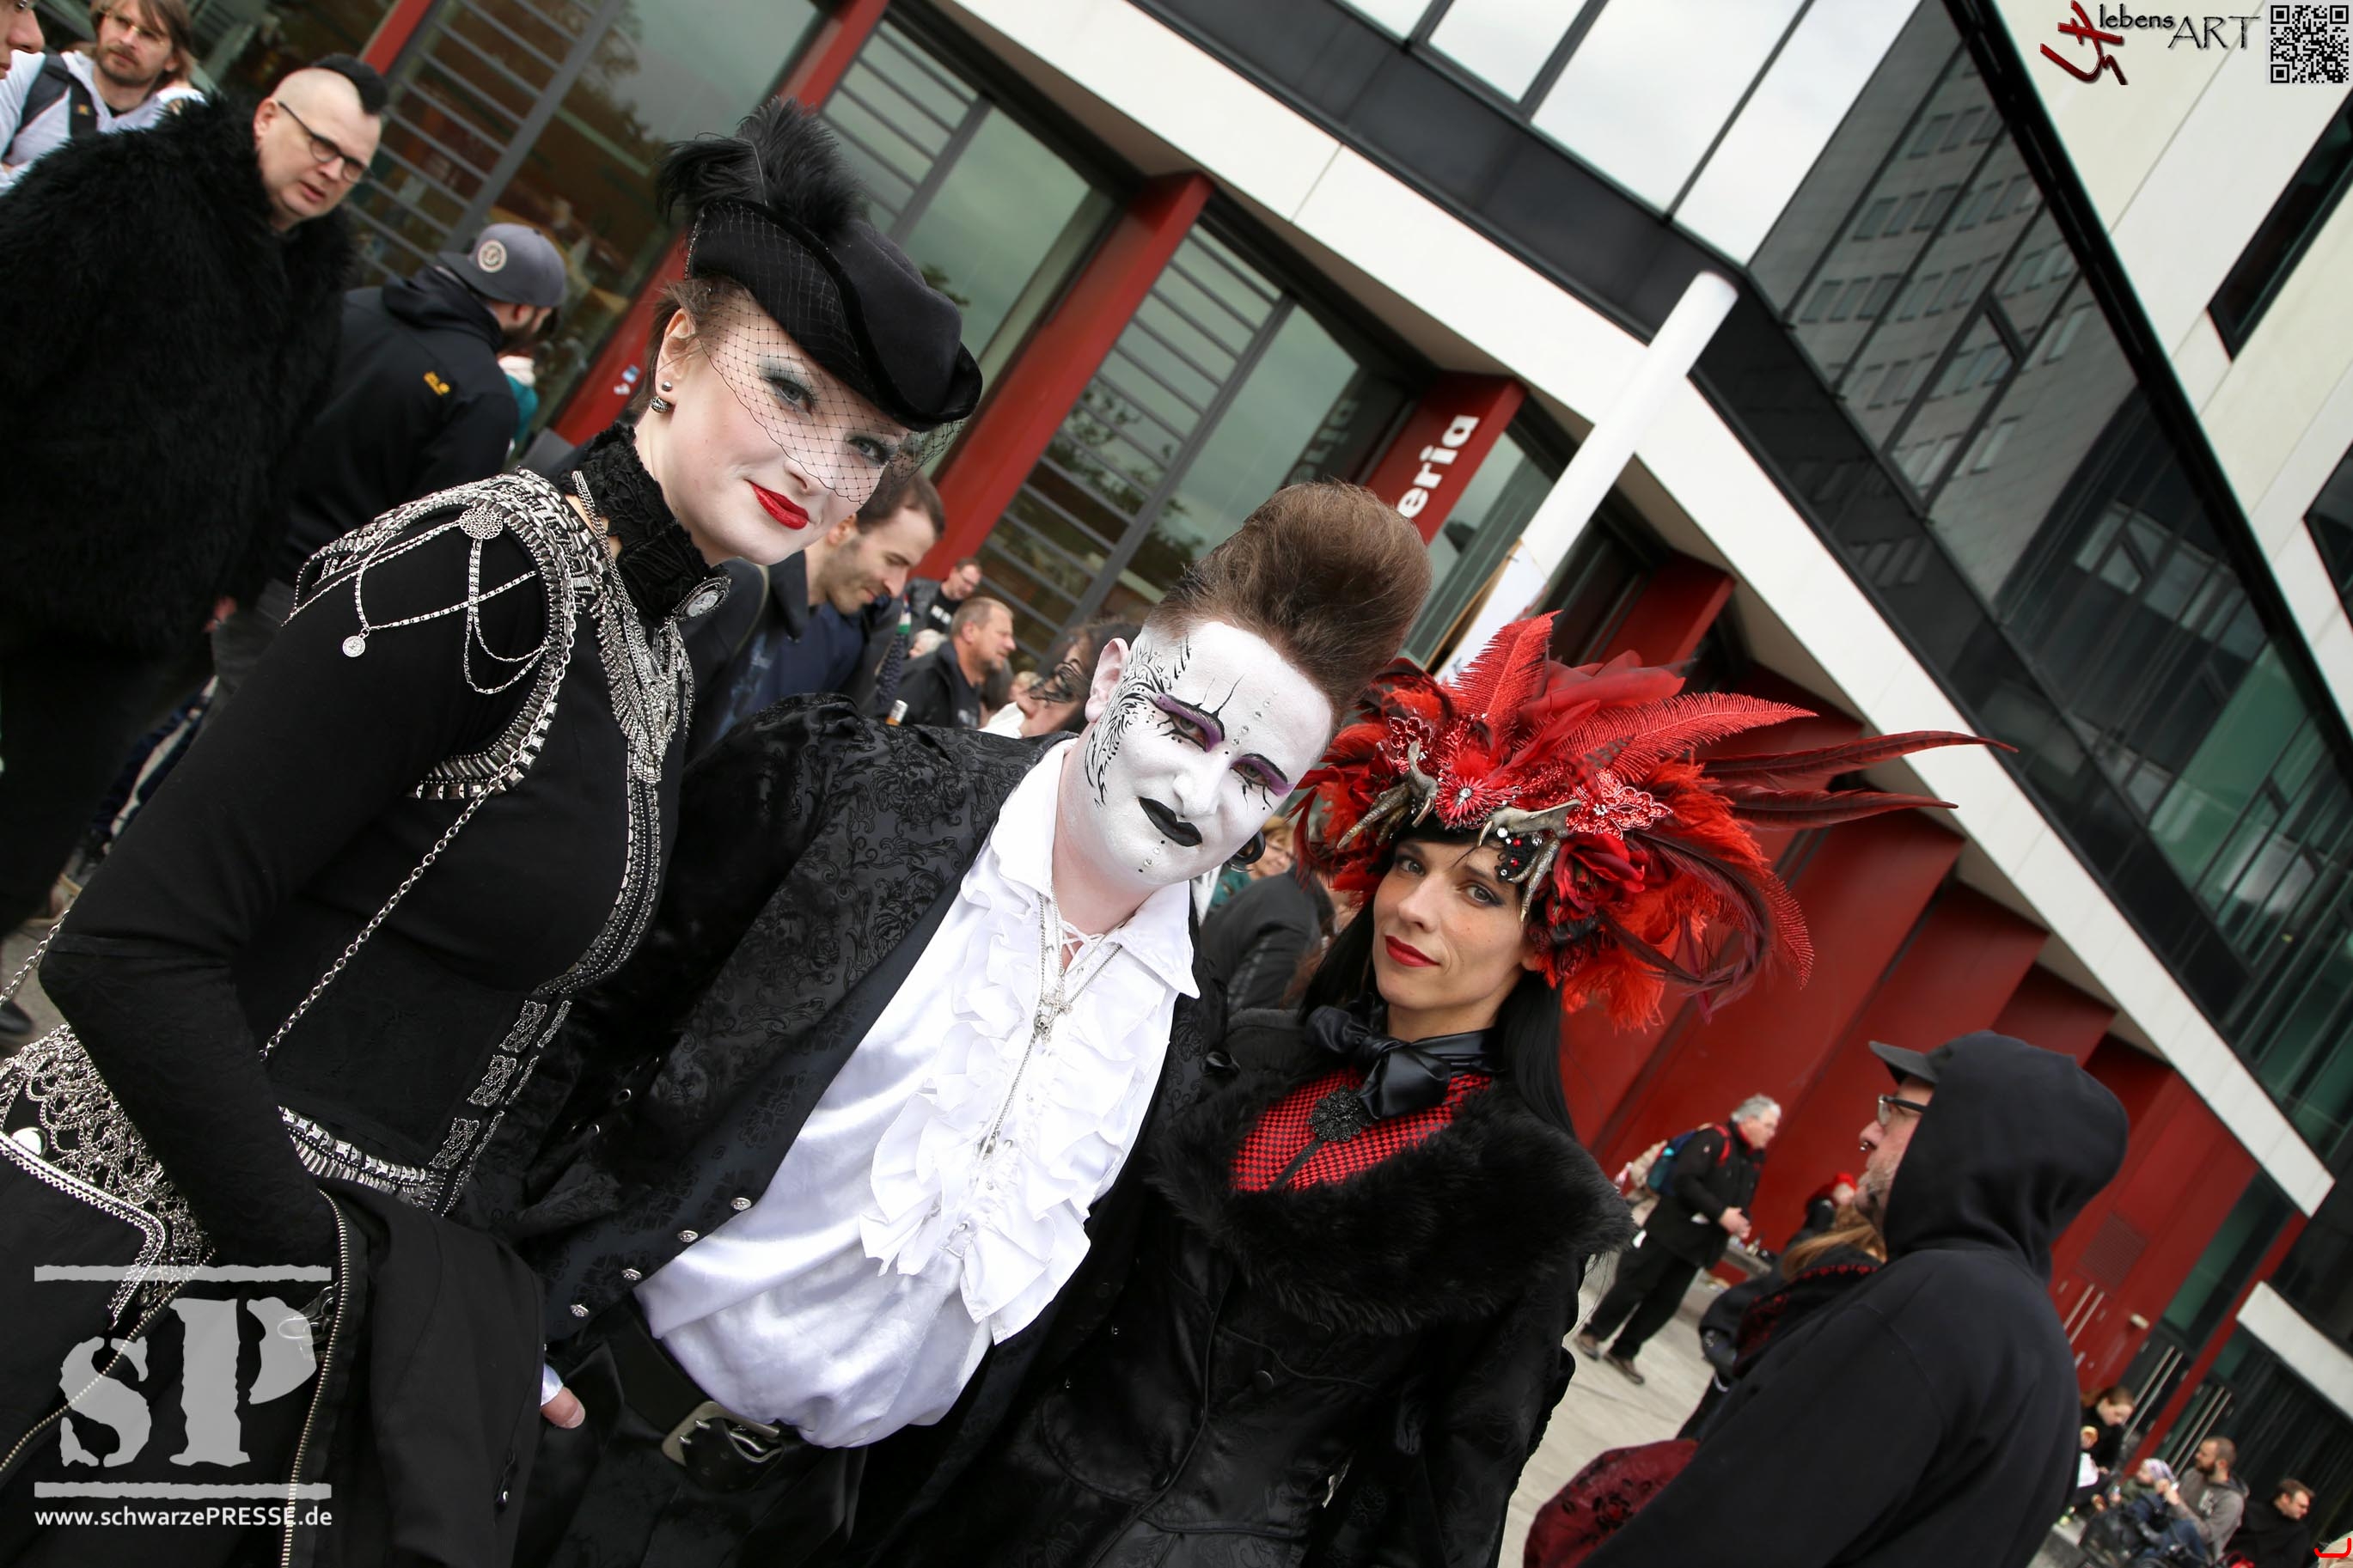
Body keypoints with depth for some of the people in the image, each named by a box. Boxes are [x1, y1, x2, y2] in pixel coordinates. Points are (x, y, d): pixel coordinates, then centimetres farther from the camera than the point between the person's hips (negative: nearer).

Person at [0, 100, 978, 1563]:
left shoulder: (666, 653, 7)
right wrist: (318, 1264, -17)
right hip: (161, 1240, -7)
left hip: (374, 1271, 8)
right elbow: (131, 948, -21)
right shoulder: (485, 577, -18)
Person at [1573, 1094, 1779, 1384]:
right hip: (1670, 1229, -7)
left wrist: (1740, 1223, 0)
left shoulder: (1756, 1160, 11)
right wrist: (1720, 1214, -24)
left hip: (1699, 1244, 7)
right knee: (1634, 1286, 0)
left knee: (1666, 1302, 8)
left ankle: (1623, 1352, 19)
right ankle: (1592, 1333, 17)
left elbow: (1743, 1201, 23)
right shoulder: (1713, 1139, -15)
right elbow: (1684, 1180, -23)